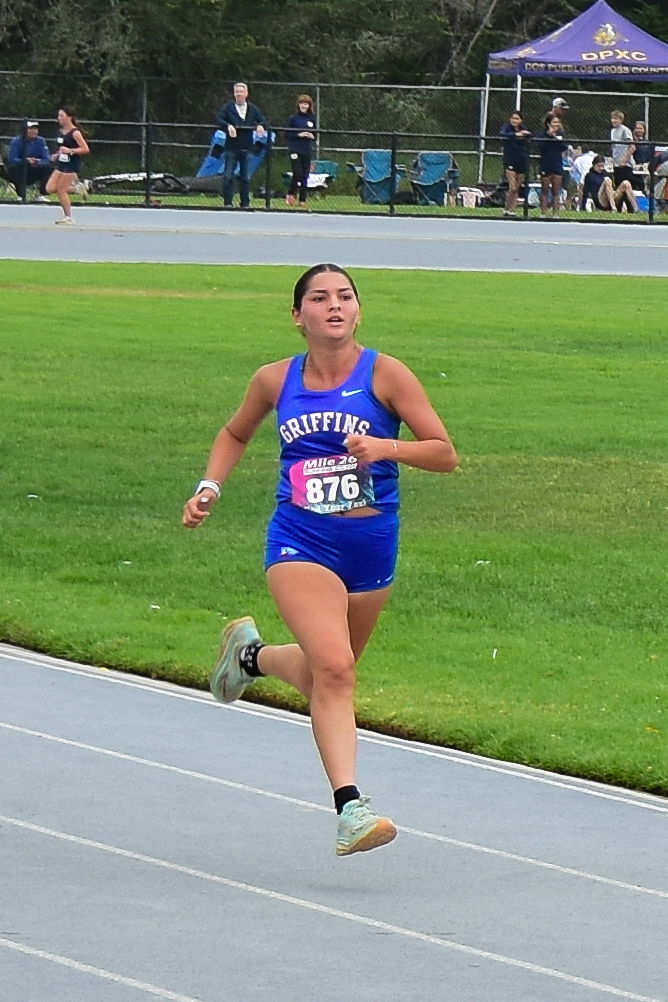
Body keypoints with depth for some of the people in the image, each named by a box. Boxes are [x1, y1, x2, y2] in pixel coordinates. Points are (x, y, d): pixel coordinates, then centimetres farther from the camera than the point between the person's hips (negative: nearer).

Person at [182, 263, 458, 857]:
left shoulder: (385, 374, -5)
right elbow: (236, 433, 23)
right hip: (300, 544, -2)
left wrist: (386, 447, -22)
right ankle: (350, 807, -22)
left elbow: (445, 454, -6)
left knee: (325, 674, 19)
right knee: (333, 667, -23)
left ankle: (251, 656, 51)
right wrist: (210, 487, 7)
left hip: (371, 546, 2)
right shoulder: (275, 381, 2)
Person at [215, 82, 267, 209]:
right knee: (228, 176, -4)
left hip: (246, 148, 2)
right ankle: (227, 202, 0)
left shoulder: (253, 109, 10)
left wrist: (260, 126, -13)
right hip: (231, 147, -2)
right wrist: (228, 126, -25)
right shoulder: (228, 107, 3)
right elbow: (219, 119, -7)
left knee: (246, 177, 4)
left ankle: (245, 202, 11)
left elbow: (263, 121, 11)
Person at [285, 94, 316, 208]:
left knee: (305, 176, 3)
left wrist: (312, 136, -5)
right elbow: (287, 134, -3)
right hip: (295, 150, -3)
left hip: (307, 151, 3)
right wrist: (298, 135, -16)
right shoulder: (293, 118, -1)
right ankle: (290, 194, 6)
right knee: (297, 173, -15)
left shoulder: (312, 119, 8)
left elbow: (316, 134, 17)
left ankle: (302, 201, 10)